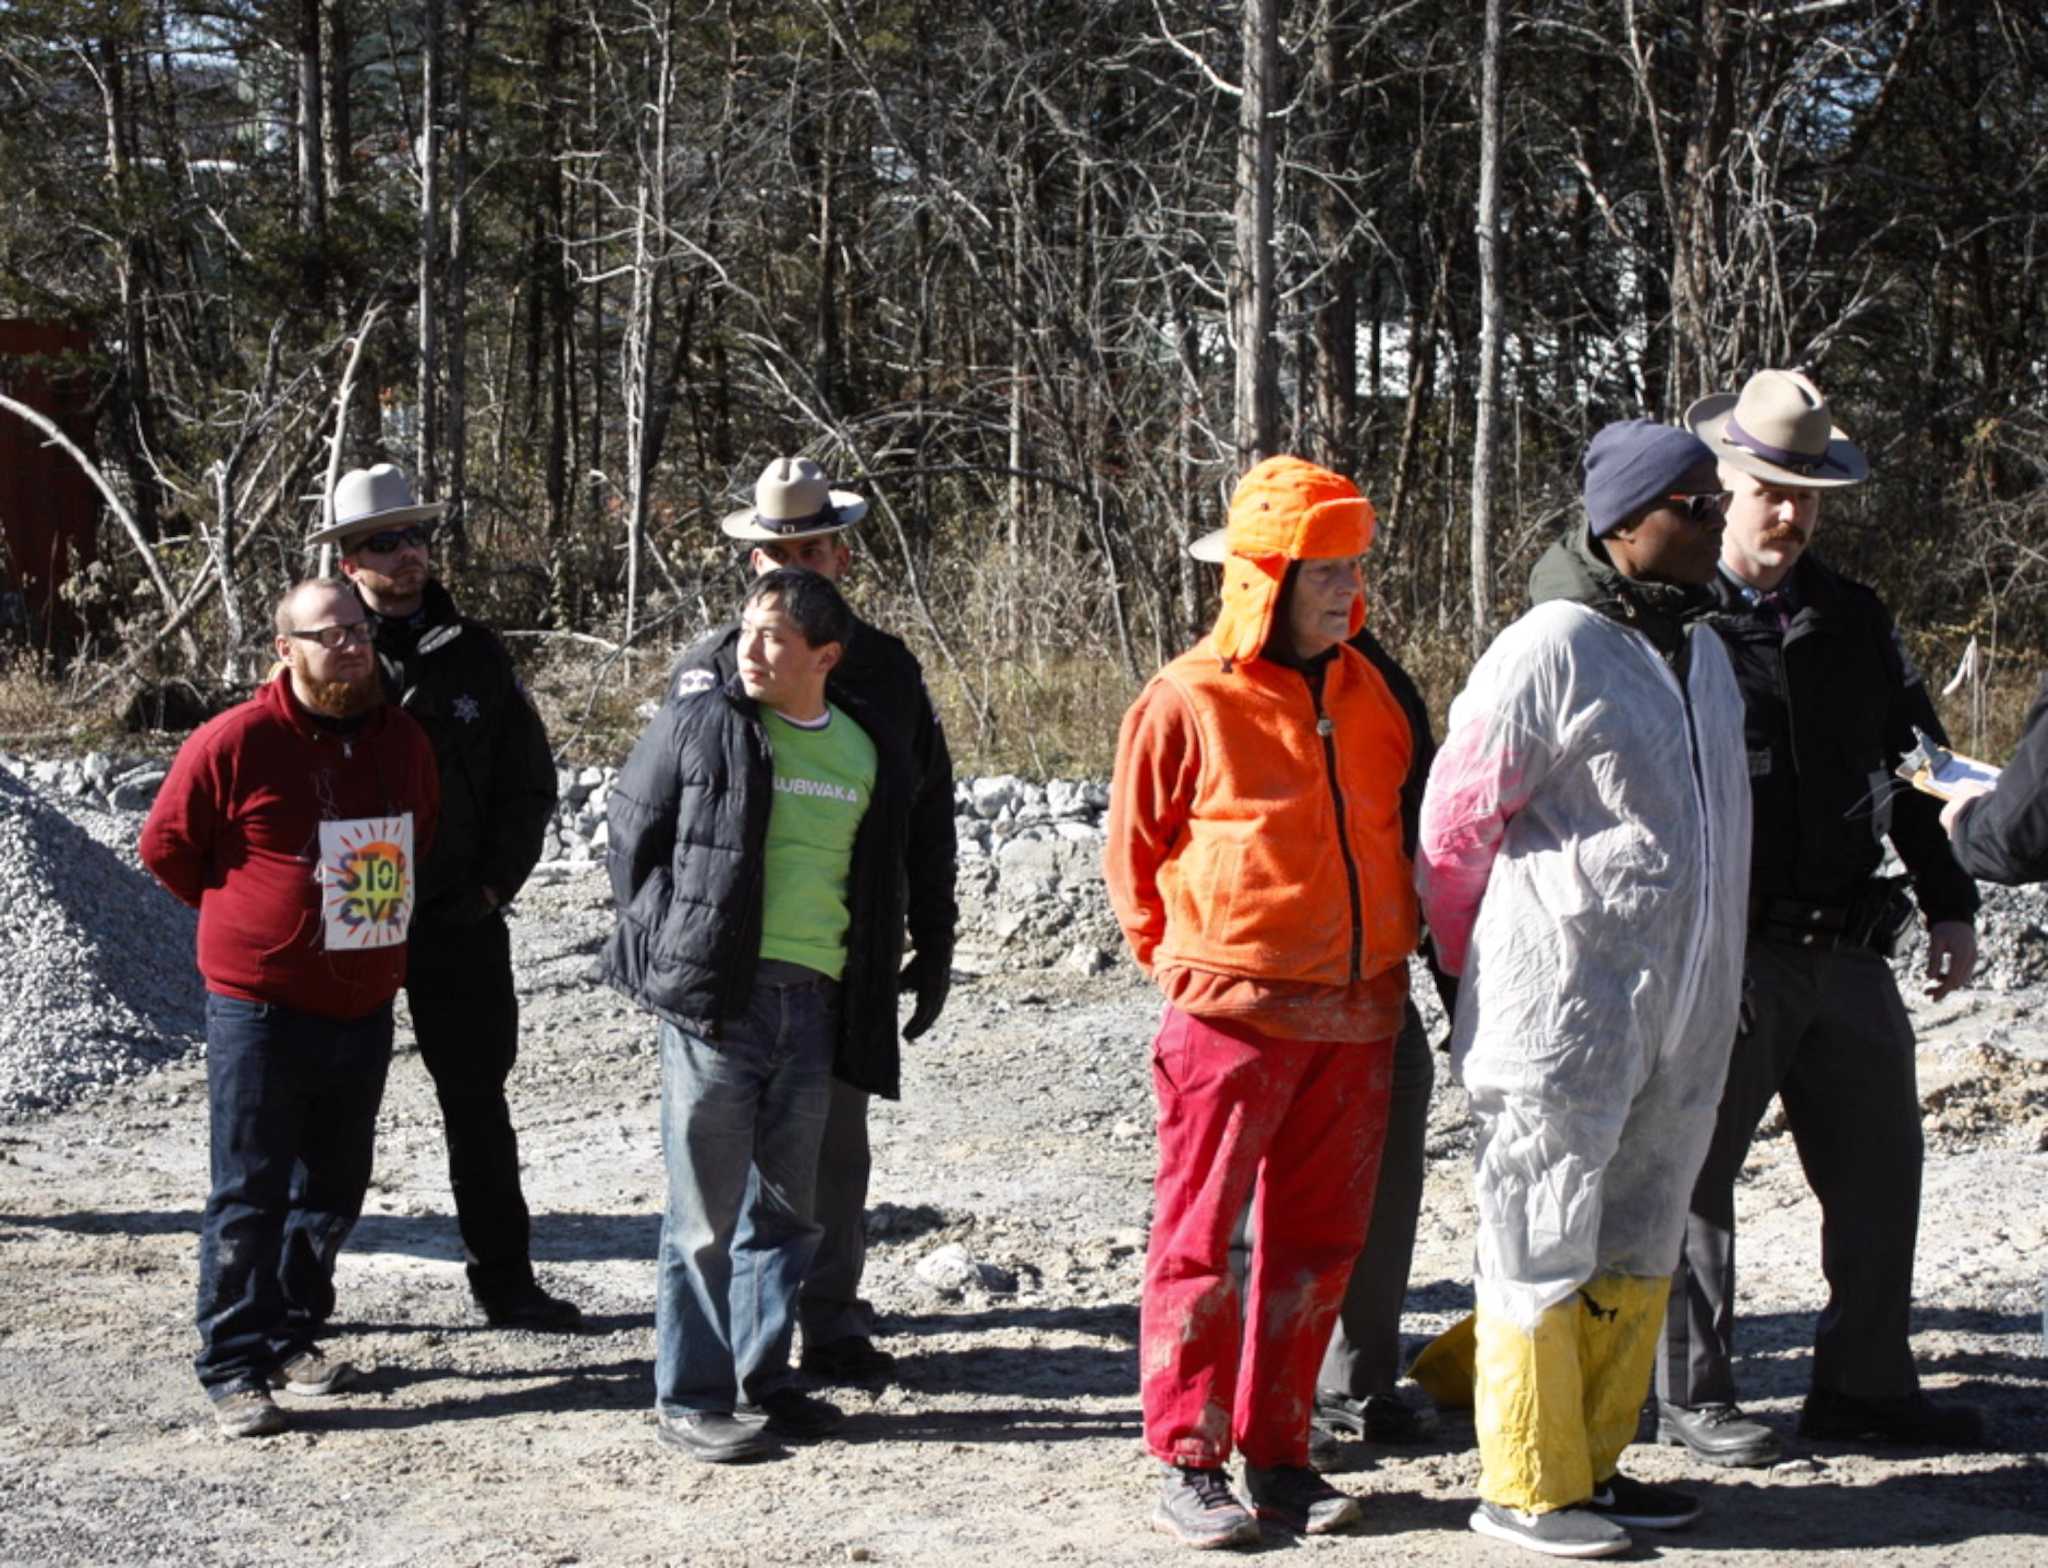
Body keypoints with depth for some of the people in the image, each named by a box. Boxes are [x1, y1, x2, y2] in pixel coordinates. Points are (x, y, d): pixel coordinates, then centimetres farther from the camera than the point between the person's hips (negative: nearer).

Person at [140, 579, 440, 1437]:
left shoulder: (403, 741, 5)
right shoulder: (235, 742, -12)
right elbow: (165, 845, -2)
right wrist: (246, 918, 5)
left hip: (365, 1005, 6)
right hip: (261, 1007, -6)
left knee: (334, 1187, 14)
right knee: (251, 1193, -3)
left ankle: (293, 1335, 28)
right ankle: (235, 1369, 3)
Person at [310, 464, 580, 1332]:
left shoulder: (474, 653, 5)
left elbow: (529, 780, 8)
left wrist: (494, 882, -1)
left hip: (461, 918, 2)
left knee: (477, 1099, 10)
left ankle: (504, 1281, 19)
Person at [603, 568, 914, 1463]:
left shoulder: (870, 754, 10)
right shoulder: (699, 727, -2)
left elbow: (881, 894, 18)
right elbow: (631, 831, 8)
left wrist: (872, 1018, 15)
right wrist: (670, 946, 5)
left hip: (813, 1007, 5)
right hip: (713, 1001, -4)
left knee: (787, 1207, 12)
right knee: (707, 1211, -1)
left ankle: (760, 1383, 24)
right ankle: (689, 1398, 8)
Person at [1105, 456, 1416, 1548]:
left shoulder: (1368, 692, 9)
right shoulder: (1188, 701, -9)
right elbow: (1131, 852, 0)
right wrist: (1182, 965, 1)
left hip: (1356, 1013, 6)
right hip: (1235, 1010, -6)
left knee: (1318, 1240, 10)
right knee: (1201, 1235, 0)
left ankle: (1277, 1455, 20)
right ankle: (1186, 1462, 8)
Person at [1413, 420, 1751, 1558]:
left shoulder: (1703, 654, 14)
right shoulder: (1548, 651, -13)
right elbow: (1454, 827, -8)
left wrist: (1722, 984, 19)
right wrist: (1483, 975, 2)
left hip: (1682, 1015, 8)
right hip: (1564, 1010, -8)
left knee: (1638, 1251, 15)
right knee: (1546, 1247, 0)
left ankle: (1591, 1462, 26)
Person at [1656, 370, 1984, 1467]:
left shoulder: (1853, 621, 12)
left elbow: (1913, 761, 20)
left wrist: (1947, 903, 17)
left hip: (1846, 950, 6)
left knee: (1880, 1163, 11)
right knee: (1695, 1170, 3)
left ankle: (1864, 1382, 24)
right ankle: (1693, 1395, 15)